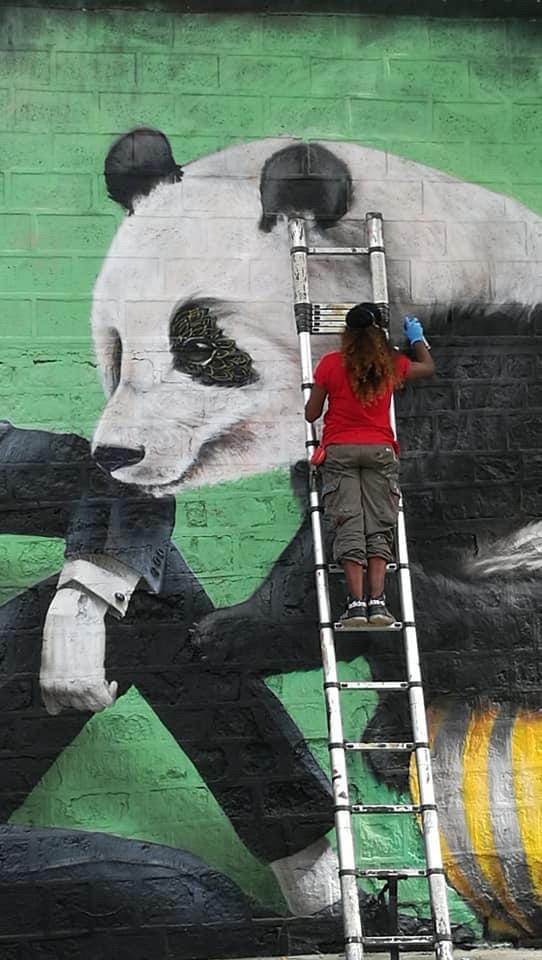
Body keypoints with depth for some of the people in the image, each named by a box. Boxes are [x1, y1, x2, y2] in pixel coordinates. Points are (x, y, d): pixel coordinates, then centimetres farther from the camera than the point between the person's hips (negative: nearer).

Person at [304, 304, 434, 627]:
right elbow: (428, 367, 26)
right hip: (380, 449, 1)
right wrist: (417, 337, 42)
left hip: (340, 451, -1)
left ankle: (357, 603, -14)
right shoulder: (391, 364, 5)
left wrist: (318, 393, 24)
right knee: (379, 526, 1)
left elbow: (311, 414, 3)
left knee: (349, 525, -6)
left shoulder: (331, 363, -1)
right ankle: (377, 601, -10)